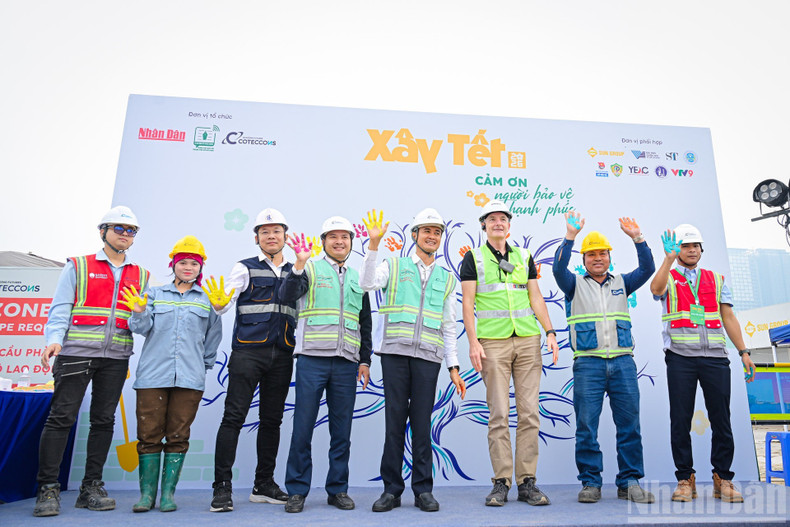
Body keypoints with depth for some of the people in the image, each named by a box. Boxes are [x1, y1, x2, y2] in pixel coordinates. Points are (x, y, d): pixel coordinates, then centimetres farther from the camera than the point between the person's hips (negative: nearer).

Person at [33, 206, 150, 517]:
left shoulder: (141, 277, 15)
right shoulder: (78, 267, 8)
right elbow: (60, 309, 0)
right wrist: (54, 339, -15)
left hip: (116, 357, 3)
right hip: (76, 353, -3)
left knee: (104, 420, 6)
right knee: (61, 417, -4)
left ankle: (91, 488, 15)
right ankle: (48, 489, 7)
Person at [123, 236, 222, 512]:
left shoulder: (207, 299, 10)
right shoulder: (156, 294, 12)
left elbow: (213, 337, 14)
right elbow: (143, 329, 1)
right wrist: (139, 313, -19)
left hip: (189, 378, 0)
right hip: (152, 375, 0)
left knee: (178, 436, 4)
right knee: (149, 435, 2)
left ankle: (168, 493, 14)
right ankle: (147, 493, 14)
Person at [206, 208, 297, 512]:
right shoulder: (245, 269, 5)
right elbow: (223, 305, -5)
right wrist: (218, 303, -28)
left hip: (282, 356, 4)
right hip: (248, 352, -4)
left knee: (272, 420, 9)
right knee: (234, 416, -6)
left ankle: (264, 484, 20)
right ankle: (222, 487, 2)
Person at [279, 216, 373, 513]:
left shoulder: (358, 278, 18)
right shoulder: (311, 269, 6)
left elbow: (365, 324, 21)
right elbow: (287, 296, -11)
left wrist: (365, 360, 14)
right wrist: (299, 265, -25)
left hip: (346, 364, 4)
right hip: (312, 359, -3)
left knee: (342, 430, 7)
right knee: (303, 427, 0)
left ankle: (338, 489, 20)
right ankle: (297, 490, 14)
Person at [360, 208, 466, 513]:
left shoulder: (447, 279, 18)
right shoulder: (394, 266, 11)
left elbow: (449, 327, 17)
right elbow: (368, 284, -10)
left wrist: (454, 367, 11)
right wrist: (374, 244, -17)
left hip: (428, 356, 2)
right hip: (395, 352, -1)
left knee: (422, 422, 3)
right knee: (394, 421, 2)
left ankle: (423, 490, 15)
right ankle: (391, 489, 13)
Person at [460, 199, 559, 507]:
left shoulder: (524, 257, 16)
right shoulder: (473, 258, 7)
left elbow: (536, 298, 14)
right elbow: (468, 303, 1)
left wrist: (550, 332, 3)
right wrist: (473, 342, -8)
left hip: (528, 341, 3)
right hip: (493, 343, -3)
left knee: (529, 413, 2)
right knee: (498, 415, -2)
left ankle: (527, 482, 10)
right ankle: (501, 483, 7)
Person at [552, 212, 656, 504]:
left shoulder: (621, 283, 18)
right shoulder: (575, 285, 10)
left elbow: (647, 269, 5)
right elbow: (558, 268, -8)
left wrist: (637, 238, -7)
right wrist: (570, 236, -17)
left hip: (623, 361, 2)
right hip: (588, 363, -2)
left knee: (629, 422, 3)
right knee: (586, 425, -2)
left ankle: (629, 482, 14)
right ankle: (590, 482, 9)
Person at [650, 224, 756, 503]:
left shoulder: (716, 280, 19)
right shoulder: (669, 279, 10)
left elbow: (728, 317, 15)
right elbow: (656, 288, -15)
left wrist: (743, 351, 8)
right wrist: (669, 258, -25)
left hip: (715, 357, 3)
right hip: (680, 357, -2)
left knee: (721, 419, 3)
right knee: (680, 420, 1)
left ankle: (723, 479, 15)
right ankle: (685, 479, 11)